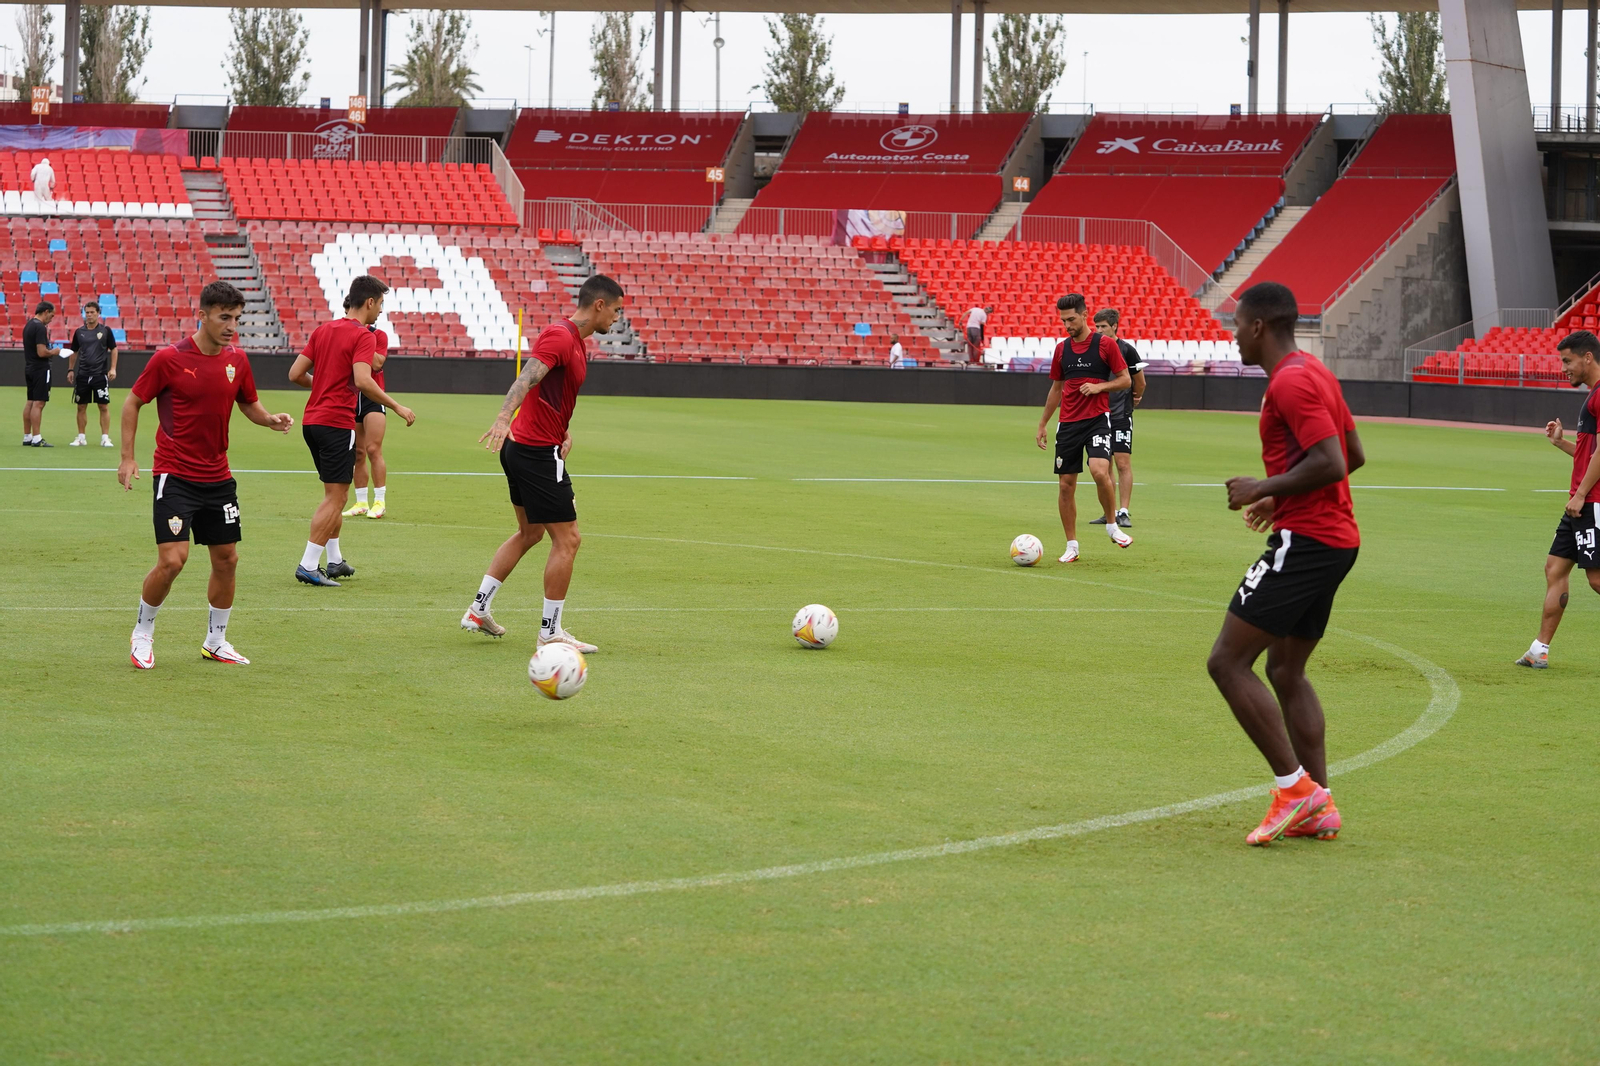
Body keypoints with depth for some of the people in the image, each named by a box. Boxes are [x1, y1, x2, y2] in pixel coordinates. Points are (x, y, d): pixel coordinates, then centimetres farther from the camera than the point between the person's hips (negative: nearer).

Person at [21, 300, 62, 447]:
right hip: (40, 369, -10)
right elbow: (42, 352, -22)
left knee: (30, 402, 12)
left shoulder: (28, 325, 13)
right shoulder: (40, 327, -17)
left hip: (29, 368, 10)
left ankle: (27, 437, 15)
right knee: (38, 403, -8)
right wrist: (54, 352, -5)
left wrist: (50, 352, 15)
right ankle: (36, 439, -9)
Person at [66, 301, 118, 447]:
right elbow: (74, 352, 15)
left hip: (100, 374, -3)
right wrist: (70, 370, 8)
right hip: (82, 374, 3)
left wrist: (113, 368, -5)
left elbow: (113, 349, 4)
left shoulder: (105, 330, 0)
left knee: (104, 407, -4)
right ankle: (81, 438, 13)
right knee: (81, 407, 5)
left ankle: (105, 437, -1)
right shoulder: (79, 332, 7)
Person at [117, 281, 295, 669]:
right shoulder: (169, 358, -12)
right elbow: (133, 403, -2)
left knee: (226, 559, 7)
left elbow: (249, 404, 17)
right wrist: (127, 458, -7)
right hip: (175, 475, -5)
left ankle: (215, 641, 24)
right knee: (172, 560, -14)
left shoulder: (237, 361, 2)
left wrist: (271, 420, -5)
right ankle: (143, 632, 9)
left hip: (218, 478, 5)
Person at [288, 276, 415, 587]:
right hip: (337, 422, -8)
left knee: (336, 494, 19)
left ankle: (334, 560, 24)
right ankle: (308, 565, -10)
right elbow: (362, 381, -23)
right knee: (335, 497, -5)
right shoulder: (363, 336, -10)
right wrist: (397, 407, -15)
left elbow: (296, 374, 11)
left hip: (311, 421, 8)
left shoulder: (323, 330, 13)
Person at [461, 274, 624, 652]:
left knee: (530, 532, 23)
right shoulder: (559, 337, -17)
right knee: (567, 539, -4)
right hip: (537, 451, -11)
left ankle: (479, 609, 25)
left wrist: (564, 431, 11)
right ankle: (551, 632, 2)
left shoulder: (573, 340, 14)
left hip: (521, 448, 11)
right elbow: (527, 379, -33)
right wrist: (503, 418, -47)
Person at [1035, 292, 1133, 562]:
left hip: (1097, 419, -4)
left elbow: (1125, 379, 1)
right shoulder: (1062, 349, 11)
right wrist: (1042, 424, 19)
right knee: (1065, 485, 1)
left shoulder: (1105, 344, -3)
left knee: (1099, 471, -25)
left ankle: (1112, 526, -4)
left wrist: (1099, 386, -15)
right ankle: (1071, 547, 10)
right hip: (1068, 424, 4)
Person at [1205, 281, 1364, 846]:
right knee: (1285, 671, 15)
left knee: (1228, 661, -10)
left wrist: (1264, 490, -13)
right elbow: (1354, 455, 22)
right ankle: (1319, 807, 11)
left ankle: (1295, 787, -12)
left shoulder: (1291, 381, -15)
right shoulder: (1315, 372, 16)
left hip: (1304, 541, -11)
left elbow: (1330, 464, -24)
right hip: (1336, 539, 11)